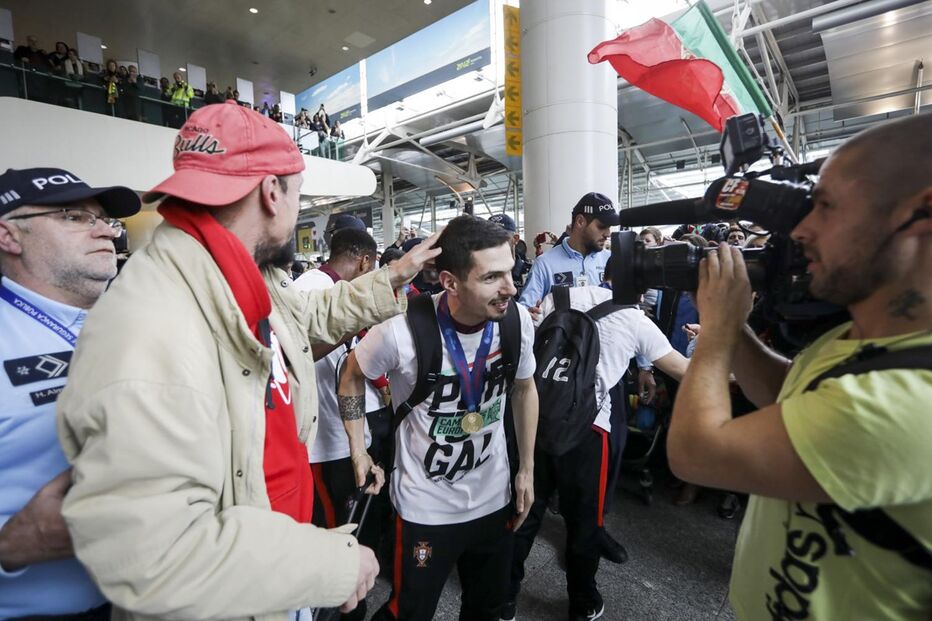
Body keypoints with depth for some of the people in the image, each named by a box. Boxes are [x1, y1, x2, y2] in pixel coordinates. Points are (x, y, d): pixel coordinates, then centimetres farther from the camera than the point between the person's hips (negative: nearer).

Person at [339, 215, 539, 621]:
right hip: (426, 506, -3)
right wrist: (358, 453, -6)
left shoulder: (518, 320, -14)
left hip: (494, 496, 4)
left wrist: (527, 469, 7)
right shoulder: (401, 329, -26)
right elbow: (353, 375, -4)